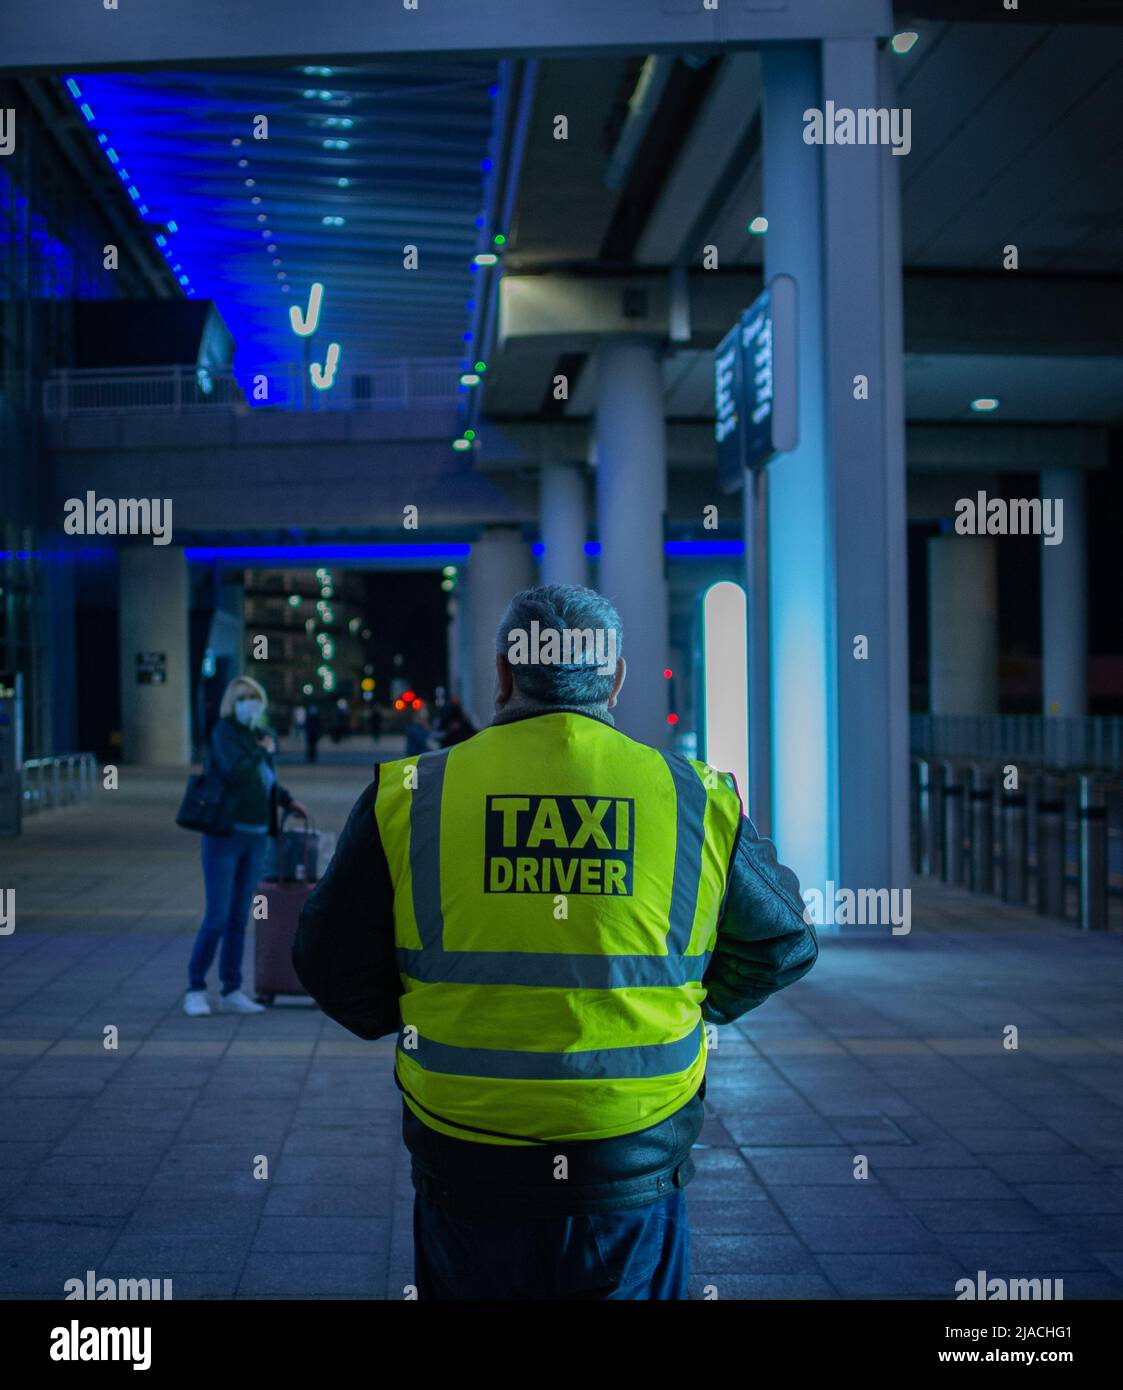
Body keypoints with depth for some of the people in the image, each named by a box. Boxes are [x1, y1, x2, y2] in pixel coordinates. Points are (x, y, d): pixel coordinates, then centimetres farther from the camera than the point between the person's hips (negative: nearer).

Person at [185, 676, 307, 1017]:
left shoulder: (261, 735, 11)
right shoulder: (224, 732, -10)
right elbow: (235, 772, -26)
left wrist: (286, 800, 19)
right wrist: (263, 751, -13)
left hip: (255, 838, 6)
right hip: (224, 835, -6)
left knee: (239, 919, 9)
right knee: (217, 918, -7)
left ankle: (231, 992, 14)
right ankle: (195, 990, 5)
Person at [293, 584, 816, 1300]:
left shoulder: (408, 797, -5)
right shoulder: (697, 800, -1)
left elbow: (332, 962, 2)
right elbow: (783, 944, 12)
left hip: (467, 1180, 0)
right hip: (635, 1182, 0)